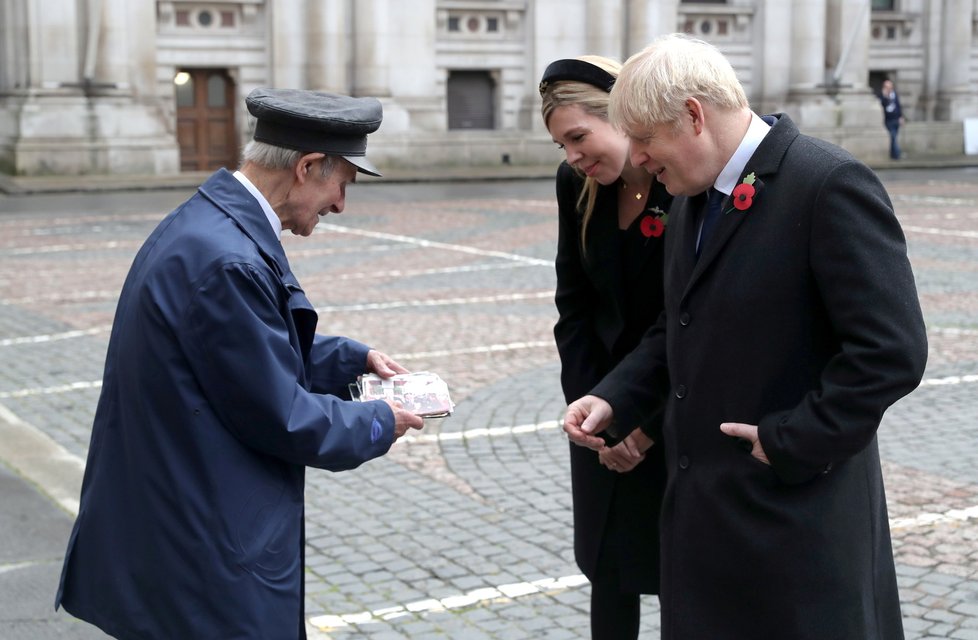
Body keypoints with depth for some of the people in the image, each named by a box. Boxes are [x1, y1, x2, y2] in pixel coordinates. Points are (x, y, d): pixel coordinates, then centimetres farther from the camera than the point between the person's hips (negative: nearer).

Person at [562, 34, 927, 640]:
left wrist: (792, 442, -18)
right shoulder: (692, 199, 10)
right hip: (704, 503, 8)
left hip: (795, 509, -8)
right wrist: (613, 398, 5)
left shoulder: (830, 184, -18)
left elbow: (892, 350, -22)